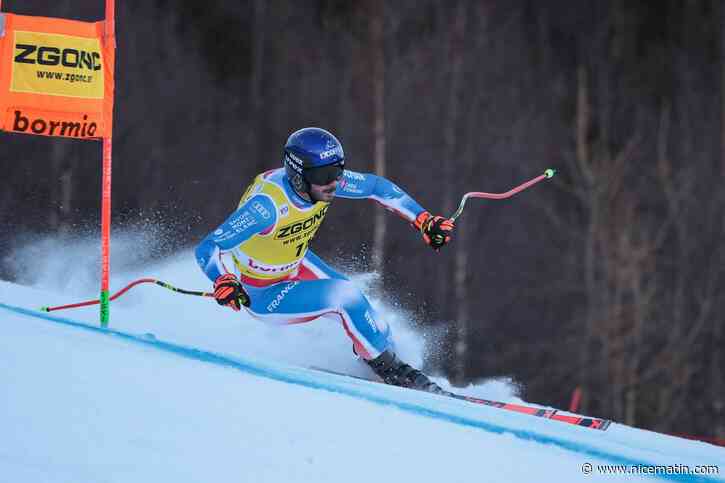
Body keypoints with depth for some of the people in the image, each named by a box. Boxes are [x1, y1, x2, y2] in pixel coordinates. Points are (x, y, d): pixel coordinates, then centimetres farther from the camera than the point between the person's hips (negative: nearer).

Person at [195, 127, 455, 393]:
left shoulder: (324, 179, -19)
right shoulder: (268, 204, -38)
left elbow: (377, 186, -1)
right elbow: (208, 249, -37)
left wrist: (424, 220, -5)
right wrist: (224, 281, -56)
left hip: (296, 264, 7)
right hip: (260, 293, -7)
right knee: (345, 298, -19)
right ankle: (392, 371, 0)